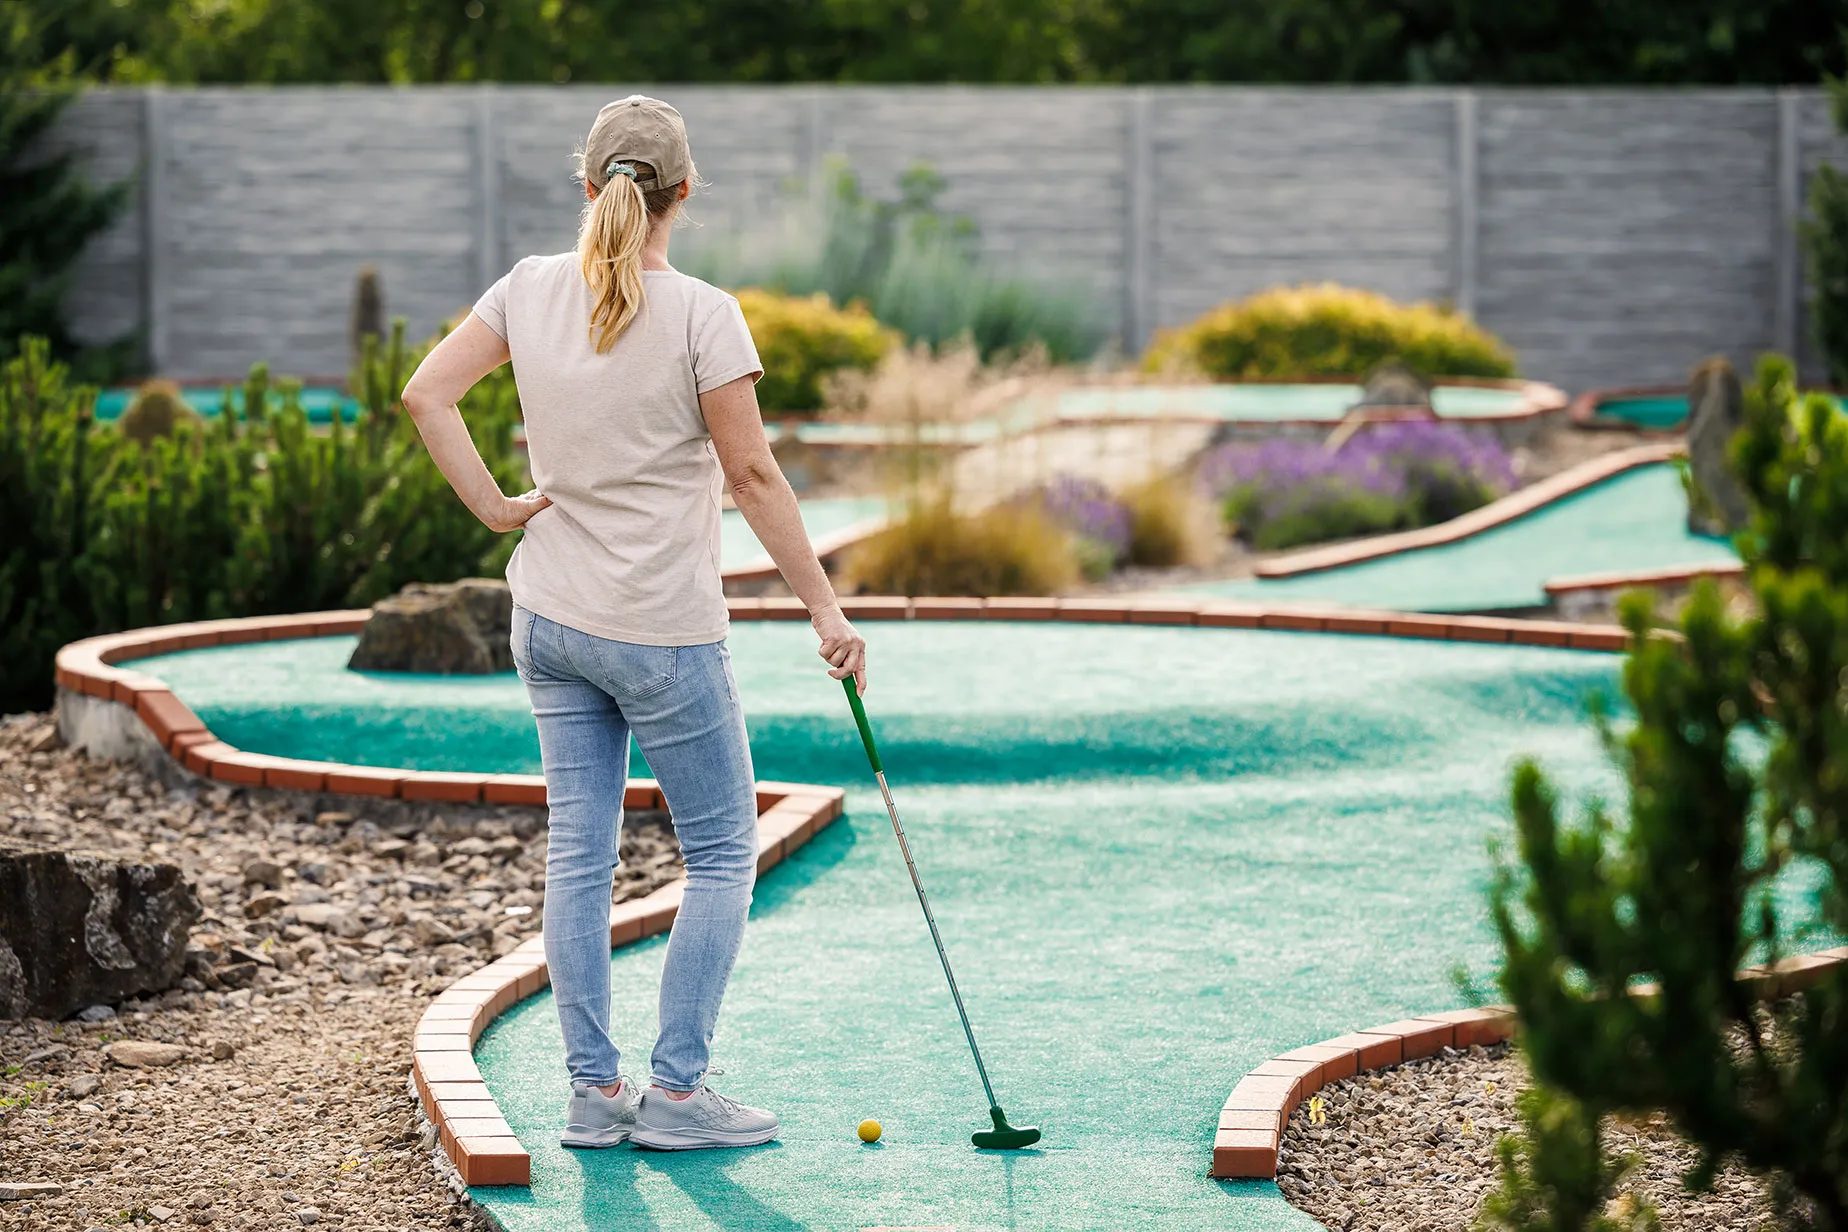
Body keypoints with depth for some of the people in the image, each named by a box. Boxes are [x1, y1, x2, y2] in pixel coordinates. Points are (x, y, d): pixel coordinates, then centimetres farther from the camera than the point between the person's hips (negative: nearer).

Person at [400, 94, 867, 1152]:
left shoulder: (531, 290, 0)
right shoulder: (701, 315, -15)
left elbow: (427, 396, -2)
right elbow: (753, 477, -14)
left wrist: (495, 505, 2)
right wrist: (826, 608, -7)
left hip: (551, 619, 6)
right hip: (666, 630, -5)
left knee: (580, 852, 11)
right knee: (724, 854, 7)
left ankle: (595, 1090, 14)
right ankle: (678, 1091, 5)